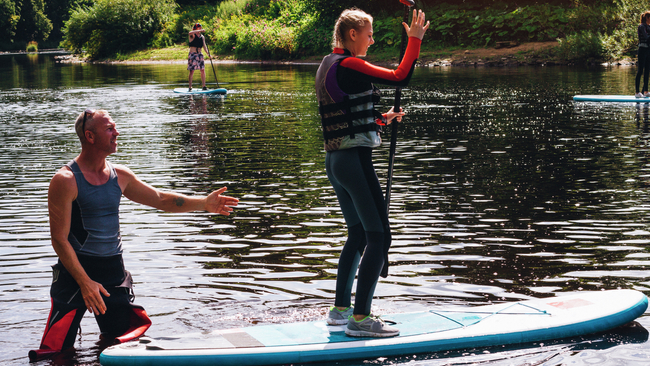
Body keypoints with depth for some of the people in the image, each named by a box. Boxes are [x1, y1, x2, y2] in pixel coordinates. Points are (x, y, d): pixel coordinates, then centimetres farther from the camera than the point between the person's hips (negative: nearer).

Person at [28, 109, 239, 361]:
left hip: (113, 268, 5)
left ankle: (107, 336, 39)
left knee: (123, 338, 10)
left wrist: (204, 203, 5)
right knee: (58, 349, -7)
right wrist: (85, 282, -20)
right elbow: (59, 239, -14)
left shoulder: (119, 175, 6)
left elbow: (161, 199, 16)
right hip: (77, 268, -5)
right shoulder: (66, 180, -14)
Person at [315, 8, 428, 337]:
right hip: (355, 159, -10)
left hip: (334, 160, 10)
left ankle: (340, 309, 24)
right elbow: (400, 77, -19)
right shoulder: (348, 66, -14)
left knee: (358, 234, 19)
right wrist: (415, 39, -9)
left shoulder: (328, 65, 16)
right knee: (378, 236, -6)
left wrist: (381, 119, 16)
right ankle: (360, 318, -7)